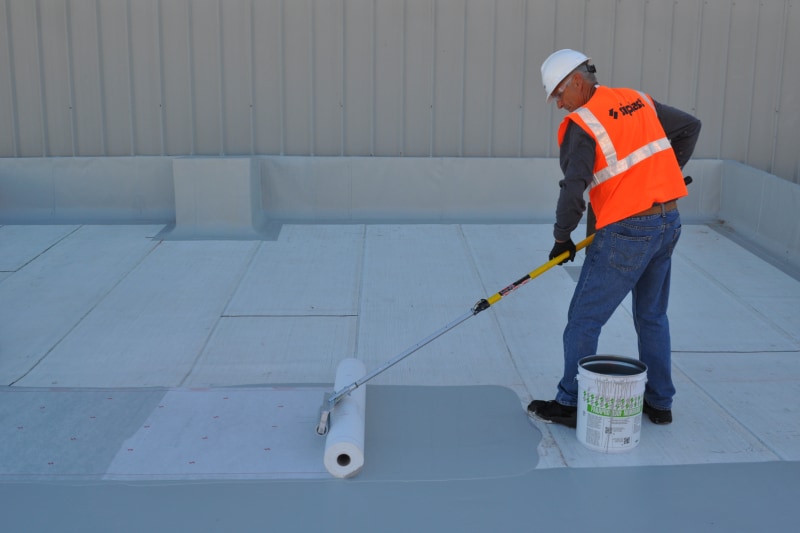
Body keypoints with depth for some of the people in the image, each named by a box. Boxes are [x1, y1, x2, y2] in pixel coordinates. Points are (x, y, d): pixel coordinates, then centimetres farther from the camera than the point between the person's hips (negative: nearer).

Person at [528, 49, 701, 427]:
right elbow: (690, 126, 19)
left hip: (626, 232, -8)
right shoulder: (639, 100, 10)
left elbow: (573, 190, -19)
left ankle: (570, 405, 14)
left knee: (584, 319, 4)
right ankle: (659, 403, 30)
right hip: (669, 221, 8)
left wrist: (562, 238, -5)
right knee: (652, 316, 20)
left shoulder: (580, 124, -12)